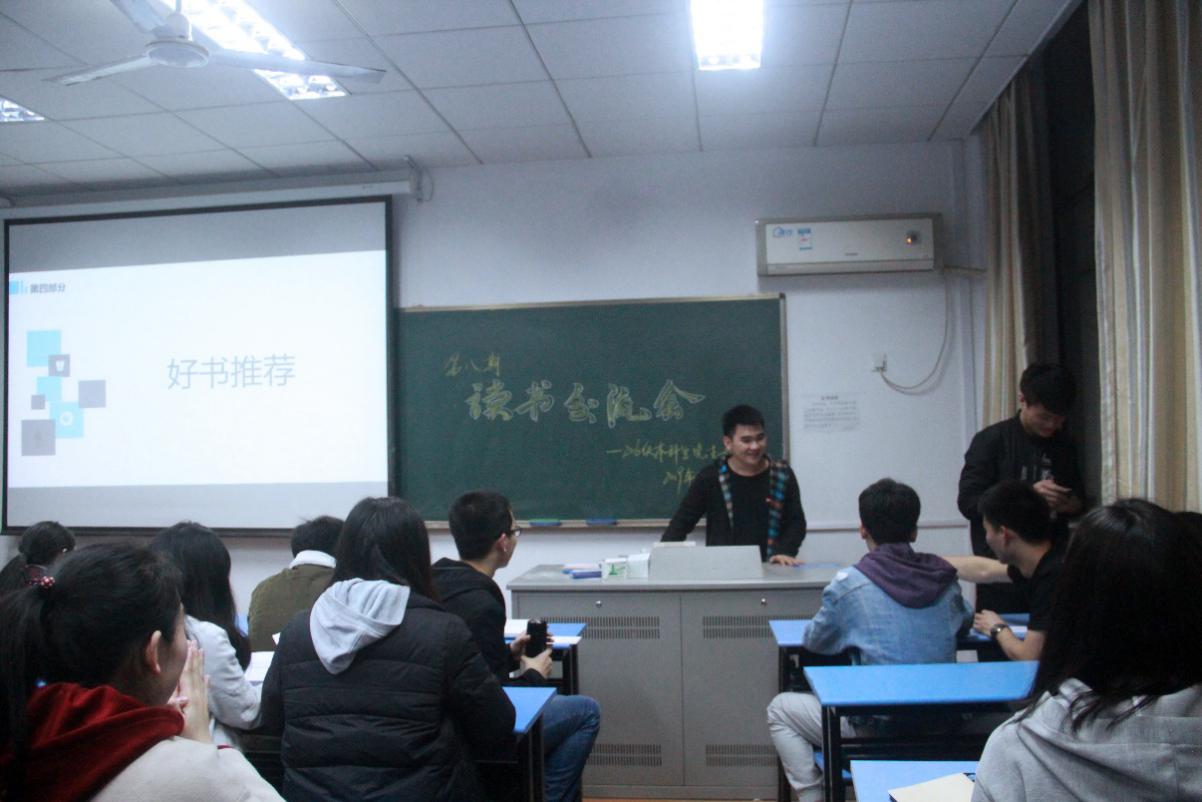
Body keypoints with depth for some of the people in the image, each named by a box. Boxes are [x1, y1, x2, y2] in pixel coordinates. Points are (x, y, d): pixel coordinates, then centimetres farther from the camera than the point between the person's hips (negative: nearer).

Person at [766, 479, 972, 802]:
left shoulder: (849, 583, -13)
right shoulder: (944, 577, -1)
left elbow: (814, 641, 2)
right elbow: (965, 622, 19)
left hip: (880, 729, -5)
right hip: (941, 727, 5)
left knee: (779, 709, 15)